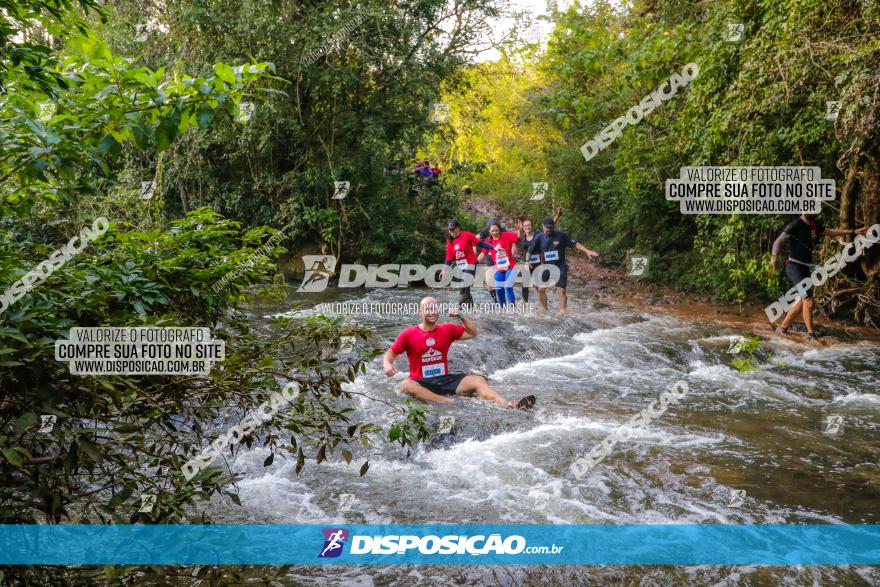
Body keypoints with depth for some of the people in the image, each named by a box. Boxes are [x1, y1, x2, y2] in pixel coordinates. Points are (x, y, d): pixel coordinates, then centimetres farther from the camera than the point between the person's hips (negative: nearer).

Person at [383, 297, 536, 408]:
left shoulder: (447, 329, 7)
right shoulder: (409, 334, -2)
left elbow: (473, 333, 12)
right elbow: (390, 354, 2)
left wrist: (461, 316, -4)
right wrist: (387, 365, -21)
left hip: (445, 379, 3)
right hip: (422, 383, -3)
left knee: (478, 380, -18)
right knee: (405, 385, -37)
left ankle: (508, 405, -38)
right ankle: (449, 402, -49)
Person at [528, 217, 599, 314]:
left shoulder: (561, 236, -8)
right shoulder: (539, 238, -4)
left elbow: (575, 243, -4)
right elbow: (530, 251, 3)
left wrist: (587, 251, -10)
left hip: (560, 268, -2)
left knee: (561, 290, -7)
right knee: (541, 289, 0)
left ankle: (562, 311, -1)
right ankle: (544, 310, 19)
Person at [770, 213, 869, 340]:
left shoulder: (815, 225, 10)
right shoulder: (795, 225, -14)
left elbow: (830, 232, 26)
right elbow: (778, 242, -20)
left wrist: (853, 232, 28)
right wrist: (773, 257, -38)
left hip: (805, 268, 9)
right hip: (794, 267, -9)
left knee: (801, 301, 11)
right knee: (808, 300, -14)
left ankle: (783, 328, 22)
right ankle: (811, 334, -8)